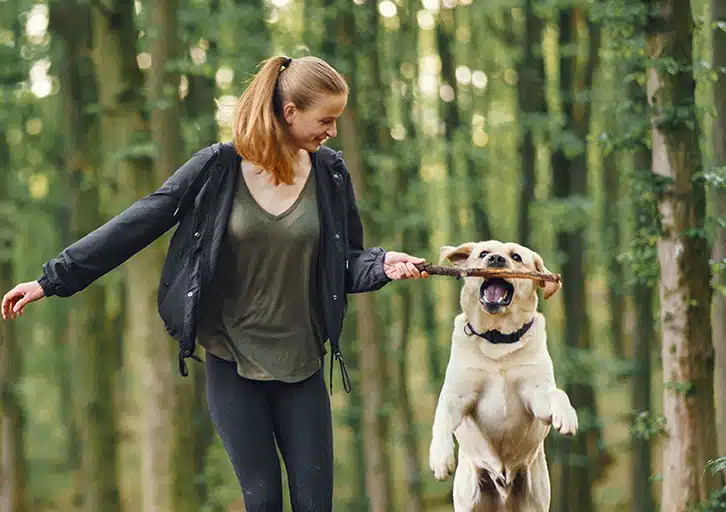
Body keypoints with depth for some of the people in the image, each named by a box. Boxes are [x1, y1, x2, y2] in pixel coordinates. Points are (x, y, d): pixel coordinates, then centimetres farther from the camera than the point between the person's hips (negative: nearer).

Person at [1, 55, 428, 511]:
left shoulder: (330, 173, -1)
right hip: (233, 360, -2)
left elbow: (345, 262, 6)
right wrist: (53, 280, -7)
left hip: (301, 366, 2)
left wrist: (383, 265, -17)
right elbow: (136, 227, -6)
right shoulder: (220, 168, -8)